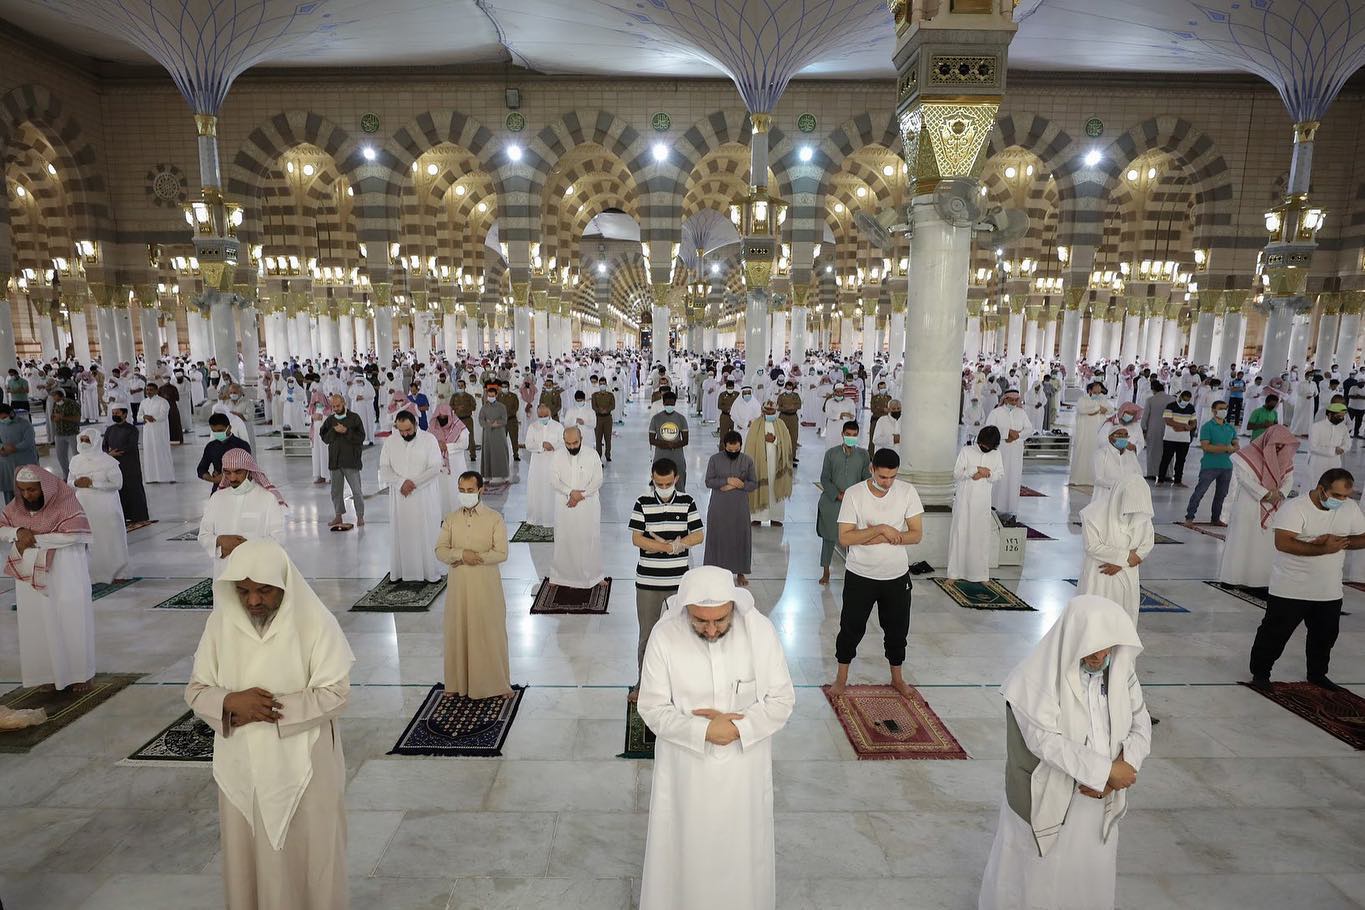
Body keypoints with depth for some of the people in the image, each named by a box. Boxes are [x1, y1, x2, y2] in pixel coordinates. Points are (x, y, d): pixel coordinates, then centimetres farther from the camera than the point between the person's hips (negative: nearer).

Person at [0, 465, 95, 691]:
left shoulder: (65, 501, -13)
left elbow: (73, 535, -21)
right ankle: (48, 672, 20)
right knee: (38, 622, 8)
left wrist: (34, 539, -19)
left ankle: (80, 673, 12)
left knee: (70, 620, 2)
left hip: (64, 572, -5)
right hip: (31, 575, 5)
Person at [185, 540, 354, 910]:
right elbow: (195, 691, 2)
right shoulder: (220, 622, -4)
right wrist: (231, 701, -19)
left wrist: (268, 707, -21)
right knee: (247, 857, 17)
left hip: (302, 765, -3)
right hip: (242, 767, 3)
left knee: (307, 855, 11)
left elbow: (336, 694, -15)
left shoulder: (315, 622, -15)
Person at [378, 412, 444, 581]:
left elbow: (435, 468, -11)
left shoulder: (429, 439, -7)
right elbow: (384, 468, 0)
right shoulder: (390, 441, 1)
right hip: (399, 497, 2)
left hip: (424, 496, -2)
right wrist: (401, 483, -16)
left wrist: (414, 482, -18)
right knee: (400, 534, 7)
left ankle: (431, 572, 13)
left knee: (427, 533, 3)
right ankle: (399, 571, 18)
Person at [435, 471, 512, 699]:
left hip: (486, 585, -3)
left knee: (489, 632, 4)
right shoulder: (451, 519, 5)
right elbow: (440, 550, 0)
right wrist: (461, 554, -17)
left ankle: (494, 683, 17)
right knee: (459, 631, 10)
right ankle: (459, 683, 25)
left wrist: (476, 558, -18)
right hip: (458, 585, 3)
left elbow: (501, 553, -11)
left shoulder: (495, 518, -6)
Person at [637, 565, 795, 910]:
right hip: (685, 766, 0)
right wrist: (704, 730, -24)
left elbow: (782, 700, -10)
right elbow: (653, 708, -13)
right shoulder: (664, 635, -20)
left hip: (743, 766, 1)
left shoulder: (760, 629, -18)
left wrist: (737, 727, -23)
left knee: (742, 849, 19)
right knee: (682, 848, 18)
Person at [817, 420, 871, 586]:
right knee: (828, 537, 8)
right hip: (831, 502, 0)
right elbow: (824, 478, -1)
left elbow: (867, 479, 3)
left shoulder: (863, 454, 1)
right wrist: (838, 495, -12)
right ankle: (825, 572, 22)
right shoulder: (831, 453, -1)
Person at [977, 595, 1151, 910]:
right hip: (1046, 800, -5)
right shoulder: (1039, 675, -24)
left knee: (1091, 877, 23)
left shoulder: (1120, 668, -7)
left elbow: (1140, 724, 0)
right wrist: (1104, 770, -25)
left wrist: (1123, 766, -16)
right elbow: (1045, 741, -27)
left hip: (1096, 797, 5)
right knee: (1036, 875, 16)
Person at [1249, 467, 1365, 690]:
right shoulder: (1294, 508, -18)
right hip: (1290, 590, -6)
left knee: (1325, 636, 20)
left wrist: (1340, 542, -14)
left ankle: (1317, 674, 41)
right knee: (1275, 633, 4)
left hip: (1330, 591, 6)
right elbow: (1283, 543, -28)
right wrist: (1323, 549, -28)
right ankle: (1260, 672, 19)